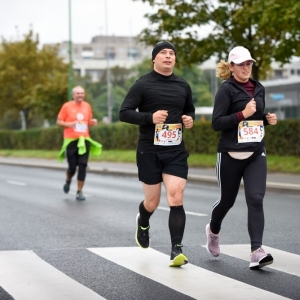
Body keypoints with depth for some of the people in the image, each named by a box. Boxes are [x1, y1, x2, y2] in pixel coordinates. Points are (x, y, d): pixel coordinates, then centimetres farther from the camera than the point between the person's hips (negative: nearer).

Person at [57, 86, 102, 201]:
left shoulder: (87, 106, 8)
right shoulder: (67, 106, -2)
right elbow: (59, 121, 1)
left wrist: (93, 122, -3)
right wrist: (68, 124, -17)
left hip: (84, 140, 3)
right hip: (71, 140, -2)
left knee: (82, 166, -5)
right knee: (72, 166, 0)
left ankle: (79, 192, 2)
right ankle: (68, 181, 34)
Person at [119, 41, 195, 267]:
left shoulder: (183, 86, 8)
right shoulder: (143, 85, -4)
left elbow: (190, 110, 24)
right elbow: (124, 113, -8)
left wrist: (190, 119, 1)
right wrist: (150, 117, -22)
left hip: (176, 152, 2)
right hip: (149, 152, -2)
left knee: (176, 199, -12)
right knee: (152, 202, 8)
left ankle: (177, 251, -9)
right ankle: (143, 223, 44)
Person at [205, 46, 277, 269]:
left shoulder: (259, 89, 10)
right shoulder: (227, 90, -7)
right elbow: (217, 123, -14)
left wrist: (268, 119, 5)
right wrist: (242, 114, -23)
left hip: (256, 154, 4)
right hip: (231, 155, -4)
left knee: (256, 199, -12)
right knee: (227, 200, 11)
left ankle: (257, 252, -17)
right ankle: (213, 230, 43)